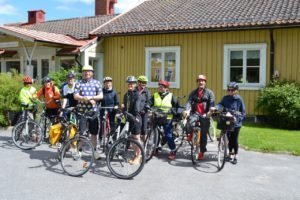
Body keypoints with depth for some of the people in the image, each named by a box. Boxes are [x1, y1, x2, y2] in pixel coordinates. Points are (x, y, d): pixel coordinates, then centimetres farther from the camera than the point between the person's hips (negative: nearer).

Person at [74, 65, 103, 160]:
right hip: (81, 110, -1)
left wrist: (91, 97, -15)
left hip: (93, 111, 1)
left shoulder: (97, 83, 7)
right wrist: (85, 99, -18)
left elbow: (100, 96, 0)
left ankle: (94, 150, 18)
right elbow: (76, 96, -4)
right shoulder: (78, 83, 5)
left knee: (94, 133, 7)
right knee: (80, 132, 3)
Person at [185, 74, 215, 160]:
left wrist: (209, 112, -24)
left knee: (203, 134, 1)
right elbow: (189, 101, -2)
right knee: (191, 122, -32)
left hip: (205, 115, -1)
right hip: (195, 113, 1)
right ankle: (190, 135, 1)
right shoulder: (193, 92, 12)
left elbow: (212, 103, -6)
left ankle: (202, 152, 14)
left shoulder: (209, 92, 6)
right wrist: (187, 110, -21)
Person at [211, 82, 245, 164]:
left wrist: (237, 119, -15)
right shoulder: (225, 98, 1)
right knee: (229, 139, 12)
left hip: (236, 123, -2)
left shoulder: (239, 99, -6)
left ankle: (235, 157, 16)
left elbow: (243, 112, -2)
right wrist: (215, 108, -35)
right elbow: (221, 104, -15)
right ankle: (230, 154, 29)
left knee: (234, 140, 2)